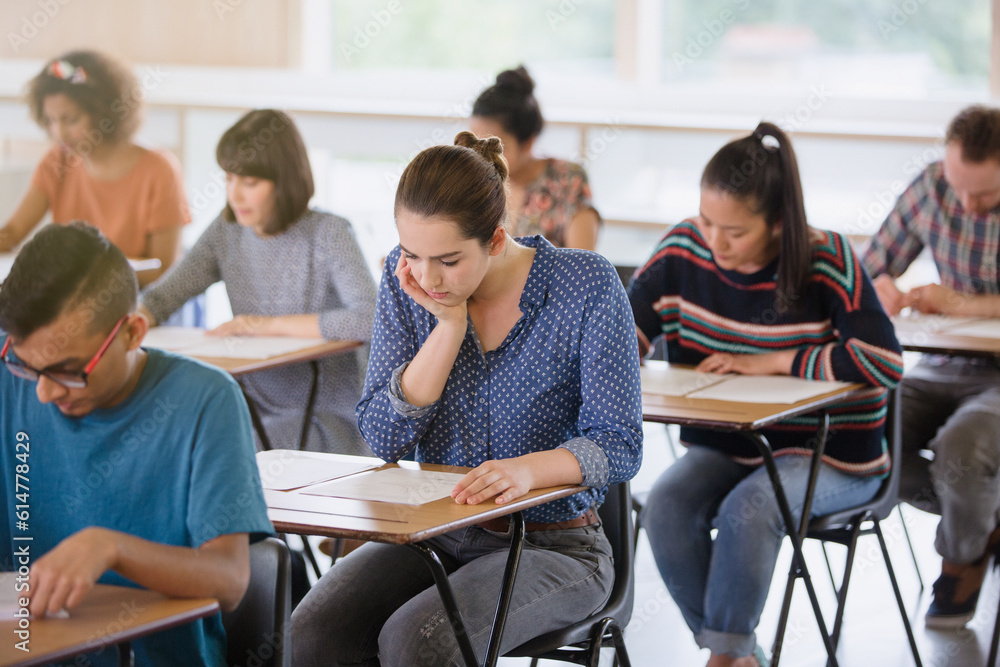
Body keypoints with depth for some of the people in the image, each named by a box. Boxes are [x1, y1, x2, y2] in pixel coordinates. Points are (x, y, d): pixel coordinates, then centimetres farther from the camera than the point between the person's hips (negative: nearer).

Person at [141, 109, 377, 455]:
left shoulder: (328, 234, -10)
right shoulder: (227, 232, 9)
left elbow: (370, 319, -24)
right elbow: (160, 297, 8)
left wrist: (271, 325, -20)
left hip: (327, 421, -5)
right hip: (255, 409, 6)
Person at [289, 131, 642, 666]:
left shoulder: (586, 286, -12)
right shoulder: (406, 279, -1)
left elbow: (618, 445, -14)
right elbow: (383, 439, -5)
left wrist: (528, 468, -35)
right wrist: (451, 324, -15)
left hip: (553, 547, -4)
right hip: (436, 538, 4)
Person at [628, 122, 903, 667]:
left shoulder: (827, 262, -18)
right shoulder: (683, 249, -5)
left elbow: (885, 362, -26)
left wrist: (772, 362, -23)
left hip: (829, 455, -4)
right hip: (723, 446, 5)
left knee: (747, 509, -34)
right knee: (665, 507, -24)